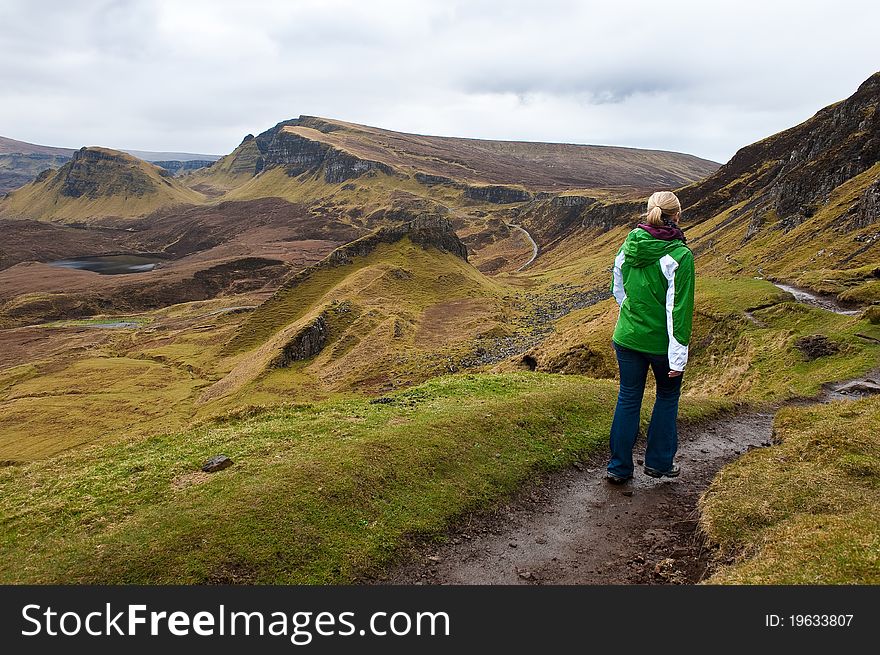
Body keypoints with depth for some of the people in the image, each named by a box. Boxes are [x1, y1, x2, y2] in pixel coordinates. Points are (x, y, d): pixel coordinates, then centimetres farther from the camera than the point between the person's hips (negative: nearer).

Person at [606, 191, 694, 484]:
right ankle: (659, 462, 29)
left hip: (627, 337, 4)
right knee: (668, 396, 20)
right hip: (661, 342, -3)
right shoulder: (679, 256, -18)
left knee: (628, 399, 15)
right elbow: (679, 310, -18)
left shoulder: (629, 245, -3)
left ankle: (619, 467, 21)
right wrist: (679, 357, -14)